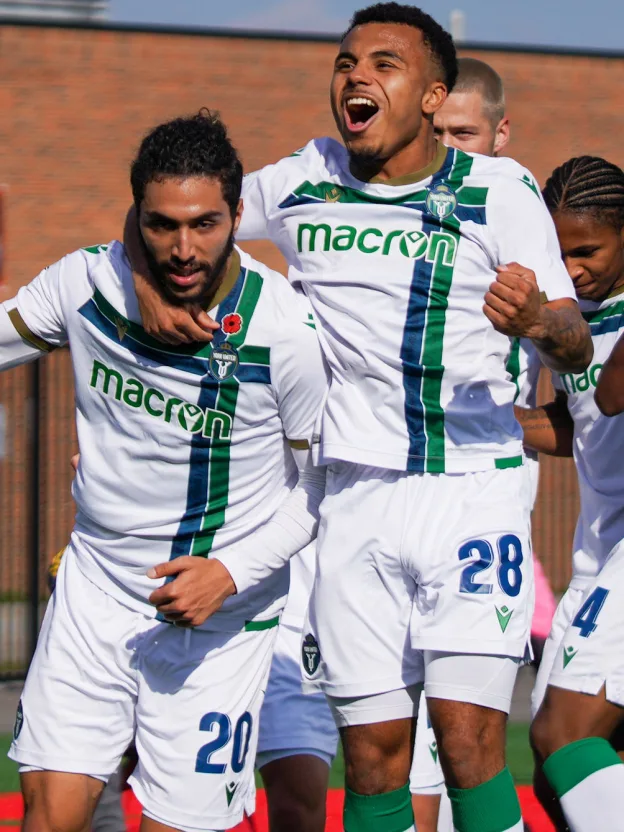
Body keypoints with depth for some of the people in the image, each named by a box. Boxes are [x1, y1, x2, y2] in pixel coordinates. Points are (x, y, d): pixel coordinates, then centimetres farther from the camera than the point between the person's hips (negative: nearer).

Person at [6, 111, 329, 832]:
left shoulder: (287, 332, -18)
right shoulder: (85, 283, -9)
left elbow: (319, 486, -7)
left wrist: (231, 573, -18)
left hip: (224, 612, -3)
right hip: (96, 586, 3)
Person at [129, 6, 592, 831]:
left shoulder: (501, 191, -4)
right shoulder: (302, 182, 4)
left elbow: (575, 348, -7)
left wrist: (538, 322, -30)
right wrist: (149, 284, -6)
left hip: (473, 490, -3)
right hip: (356, 499, 3)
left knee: (468, 737, -14)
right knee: (373, 756, 1)